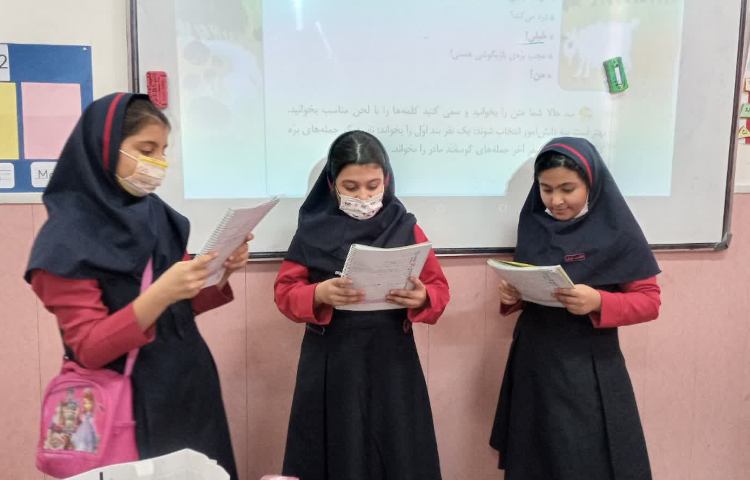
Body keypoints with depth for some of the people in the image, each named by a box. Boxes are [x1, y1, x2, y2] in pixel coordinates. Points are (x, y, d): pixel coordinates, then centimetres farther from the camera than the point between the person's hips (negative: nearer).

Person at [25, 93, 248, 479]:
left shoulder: (158, 215, 3)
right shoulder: (66, 240, -14)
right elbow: (88, 349, -17)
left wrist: (221, 275, -10)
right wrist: (158, 294, -31)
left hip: (189, 387, 6)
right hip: (130, 402, -6)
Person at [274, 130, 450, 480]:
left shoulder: (405, 228, 1)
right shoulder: (314, 230, 0)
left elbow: (440, 288, 3)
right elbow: (284, 292, -1)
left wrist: (421, 299, -19)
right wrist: (319, 295, -21)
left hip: (391, 360, 1)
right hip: (330, 362, 0)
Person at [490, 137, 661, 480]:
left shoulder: (617, 232, -10)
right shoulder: (532, 225, 3)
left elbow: (650, 301, -8)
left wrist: (598, 303, -25)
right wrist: (511, 296, -10)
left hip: (587, 367, -4)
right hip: (532, 360, 5)